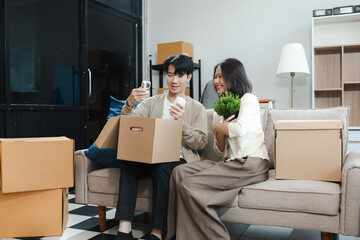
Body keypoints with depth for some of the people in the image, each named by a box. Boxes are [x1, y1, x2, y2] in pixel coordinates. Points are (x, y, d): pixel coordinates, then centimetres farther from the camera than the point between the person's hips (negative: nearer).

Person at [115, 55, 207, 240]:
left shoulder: (197, 109, 10)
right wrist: (130, 104, -22)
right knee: (128, 163, -29)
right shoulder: (152, 102, 16)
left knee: (162, 168, -35)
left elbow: (200, 143, 0)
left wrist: (181, 123, -15)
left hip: (179, 159, -2)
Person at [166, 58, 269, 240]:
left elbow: (240, 129, -21)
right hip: (230, 163, 8)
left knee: (188, 184, -22)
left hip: (251, 163, -8)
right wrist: (220, 132, -3)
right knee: (179, 172, -12)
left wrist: (216, 126, -2)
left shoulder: (249, 99, 1)